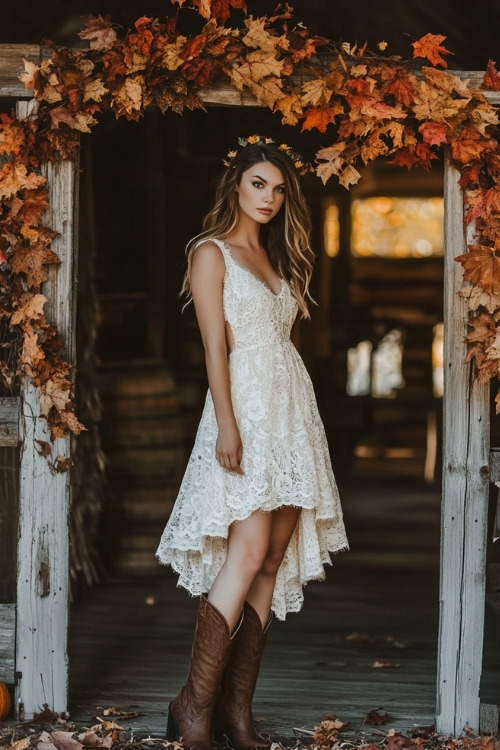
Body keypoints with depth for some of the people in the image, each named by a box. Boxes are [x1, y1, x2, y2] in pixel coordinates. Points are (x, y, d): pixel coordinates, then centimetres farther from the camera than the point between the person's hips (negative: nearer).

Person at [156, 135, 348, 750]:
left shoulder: (275, 259, 20)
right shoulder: (212, 253, -1)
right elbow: (214, 346, -10)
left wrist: (295, 422, 12)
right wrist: (227, 424, -19)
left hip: (292, 410, 7)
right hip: (247, 406, -7)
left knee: (274, 561, 1)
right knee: (248, 555, -17)